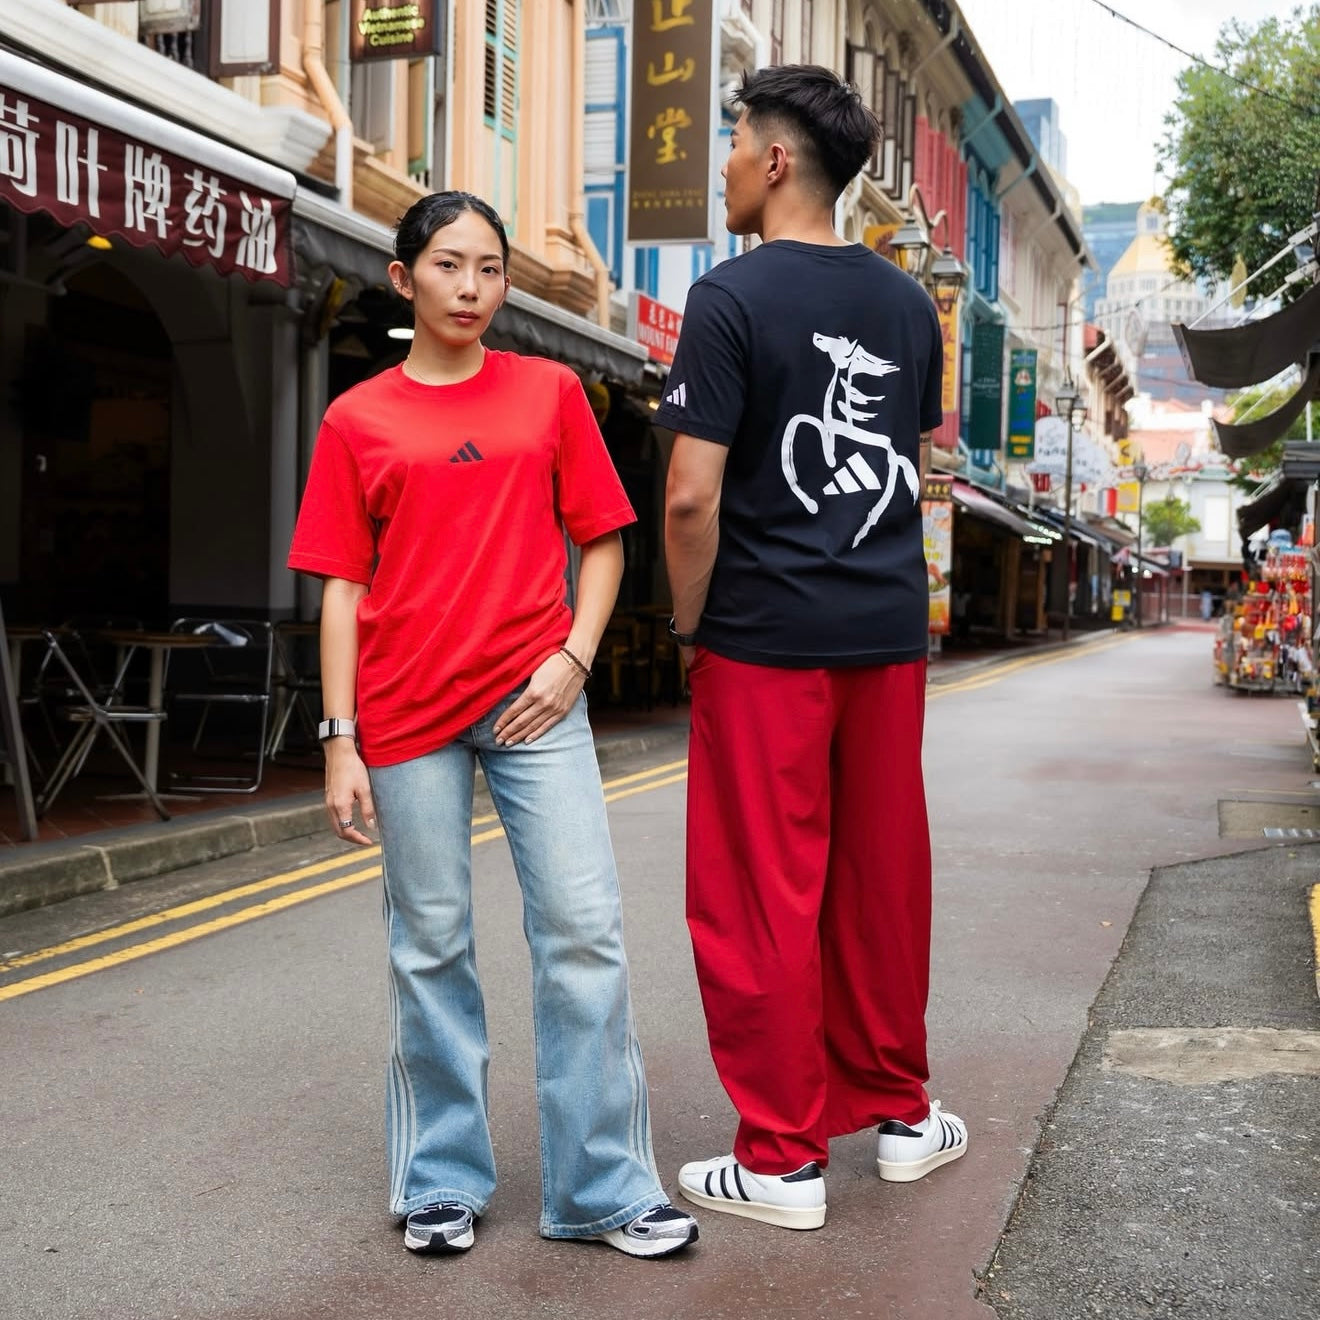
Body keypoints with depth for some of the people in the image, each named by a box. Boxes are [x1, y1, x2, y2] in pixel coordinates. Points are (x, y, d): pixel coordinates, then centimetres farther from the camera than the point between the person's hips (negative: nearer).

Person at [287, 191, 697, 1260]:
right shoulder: (358, 421, 7)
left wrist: (574, 657, -6)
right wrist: (341, 742, -1)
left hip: (534, 699, 0)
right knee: (432, 945, 6)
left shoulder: (550, 392, 8)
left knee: (584, 927, -4)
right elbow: (344, 587, 5)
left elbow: (602, 540, 10)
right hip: (408, 712, 0)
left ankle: (603, 1185, 7)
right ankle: (443, 1181, 20)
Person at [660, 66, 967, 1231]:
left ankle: (783, 1159, 11)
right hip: (890, 633, 6)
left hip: (765, 641, -6)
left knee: (762, 896, 3)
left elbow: (692, 497, -16)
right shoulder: (908, 303, 10)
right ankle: (898, 1111, 28)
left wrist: (689, 624, -3)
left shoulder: (731, 298, -10)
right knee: (881, 876, 15)